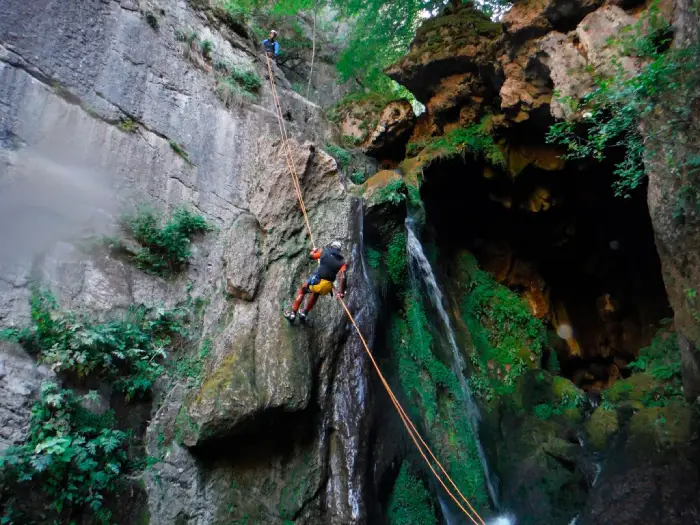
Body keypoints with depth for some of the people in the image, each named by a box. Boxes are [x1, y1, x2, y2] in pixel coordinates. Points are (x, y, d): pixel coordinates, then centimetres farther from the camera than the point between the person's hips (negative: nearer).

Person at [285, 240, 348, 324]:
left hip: (317, 280, -3)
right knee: (316, 294, 37)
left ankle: (293, 313, 22)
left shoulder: (324, 251, 7)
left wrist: (314, 250, 46)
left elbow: (312, 255, 24)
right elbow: (342, 276, -6)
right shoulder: (342, 261, 8)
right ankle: (304, 313, 43)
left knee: (302, 291, 27)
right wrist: (341, 291, -9)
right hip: (328, 286, 3)